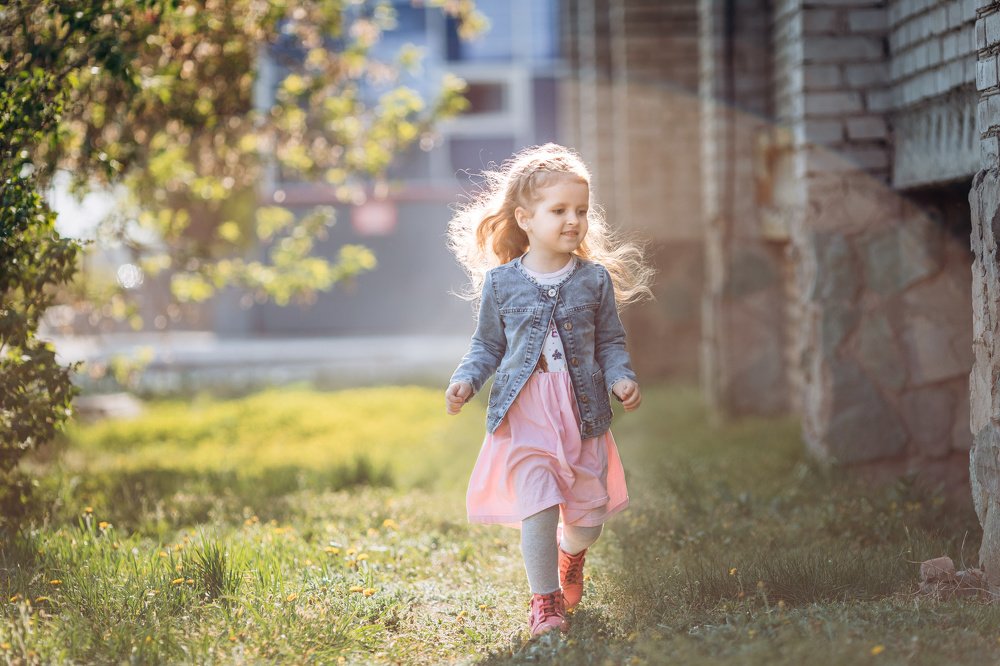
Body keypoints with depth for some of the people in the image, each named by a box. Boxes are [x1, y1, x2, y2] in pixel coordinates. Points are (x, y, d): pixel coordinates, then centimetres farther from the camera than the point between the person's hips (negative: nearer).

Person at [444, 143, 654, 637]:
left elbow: (611, 342, 9)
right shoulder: (500, 281, 1)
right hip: (523, 412, -2)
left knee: (589, 515, 7)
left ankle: (569, 556, 43)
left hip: (582, 411, 2)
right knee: (538, 506, -14)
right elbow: (488, 345, 9)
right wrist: (465, 380, -7)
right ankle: (545, 601, 3)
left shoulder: (596, 279, 3)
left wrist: (621, 378, -9)